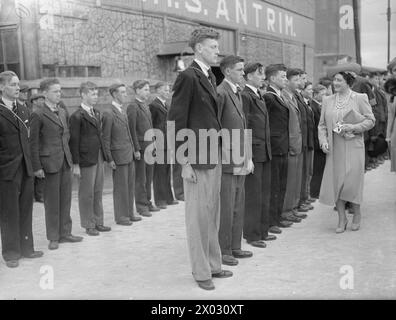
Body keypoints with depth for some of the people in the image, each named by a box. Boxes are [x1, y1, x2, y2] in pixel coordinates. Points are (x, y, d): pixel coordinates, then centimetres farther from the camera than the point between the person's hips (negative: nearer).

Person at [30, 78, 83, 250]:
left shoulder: (63, 112, 12)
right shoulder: (38, 115, -9)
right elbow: (33, 143, -9)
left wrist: (70, 158, 13)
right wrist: (37, 167, -12)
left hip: (66, 162, 6)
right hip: (50, 163, -6)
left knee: (65, 200, 11)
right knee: (52, 202, 3)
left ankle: (65, 233, 23)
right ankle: (53, 237, 14)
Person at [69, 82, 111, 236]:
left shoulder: (97, 113, 12)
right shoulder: (77, 116, -11)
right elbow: (73, 141, -12)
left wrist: (104, 156, 11)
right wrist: (76, 164, -14)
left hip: (99, 158, 7)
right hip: (86, 160, -7)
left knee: (98, 192, 14)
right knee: (87, 194, 4)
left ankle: (98, 222, 24)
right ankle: (88, 225, 14)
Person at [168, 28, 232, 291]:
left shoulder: (211, 76, 15)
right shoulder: (188, 77, -12)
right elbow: (176, 121, -14)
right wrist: (184, 162, -15)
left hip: (214, 156, 8)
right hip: (197, 159, -8)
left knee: (213, 214, 15)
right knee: (199, 215, 1)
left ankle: (213, 264, 27)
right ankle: (201, 271, 14)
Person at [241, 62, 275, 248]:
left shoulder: (259, 96, 16)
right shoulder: (245, 96, -12)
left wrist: (268, 150, 14)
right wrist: (248, 155, -18)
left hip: (265, 152, 9)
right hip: (254, 152, -9)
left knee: (264, 194, 14)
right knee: (253, 195, 0)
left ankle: (262, 231, 25)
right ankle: (252, 234, 10)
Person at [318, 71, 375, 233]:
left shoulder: (360, 98, -1)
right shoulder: (327, 101, 9)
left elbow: (371, 120, 0)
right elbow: (322, 124, 11)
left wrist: (354, 127, -14)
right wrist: (323, 140, -4)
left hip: (353, 146, -3)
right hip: (334, 148, 3)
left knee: (352, 182, -5)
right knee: (335, 181, 2)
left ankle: (357, 214, 21)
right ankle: (342, 219, 15)